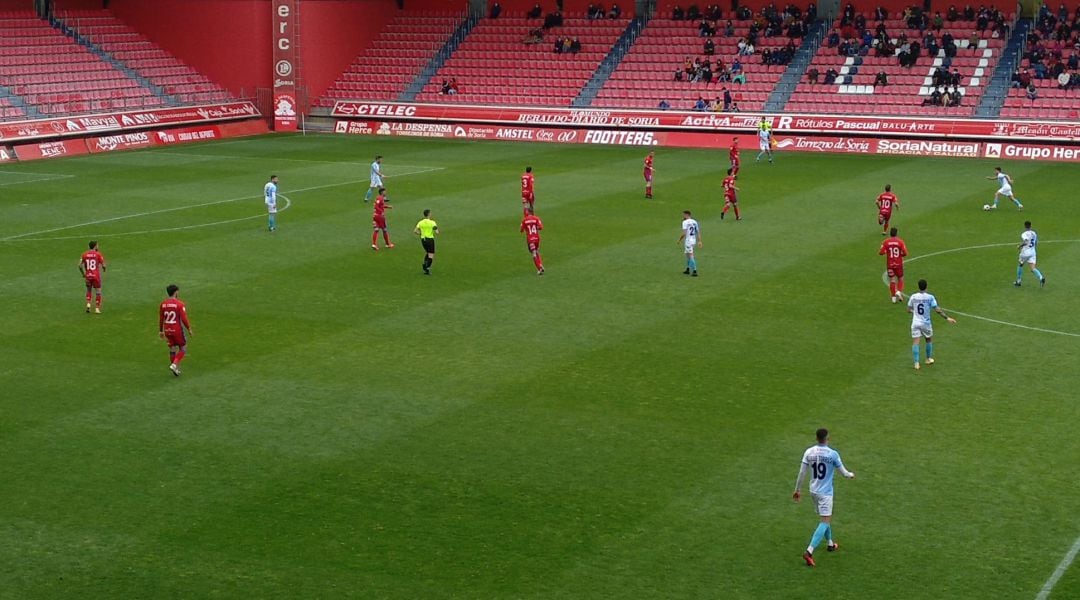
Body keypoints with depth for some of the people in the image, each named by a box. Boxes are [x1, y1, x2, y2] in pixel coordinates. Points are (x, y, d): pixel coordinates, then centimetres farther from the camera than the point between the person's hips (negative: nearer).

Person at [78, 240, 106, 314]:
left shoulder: (85, 254, 4)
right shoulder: (98, 254, -6)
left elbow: (80, 265, -1)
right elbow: (103, 265, -6)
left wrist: (83, 274, 12)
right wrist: (104, 269, 17)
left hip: (88, 276, 3)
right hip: (96, 276, -3)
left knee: (88, 290, 24)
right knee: (98, 292, 7)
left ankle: (88, 304, 6)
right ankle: (97, 309, 4)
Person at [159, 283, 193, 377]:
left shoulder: (163, 304, 1)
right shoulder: (179, 304, -14)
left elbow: (160, 319, 6)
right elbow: (184, 319, -15)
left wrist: (160, 331, 16)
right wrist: (189, 329, -4)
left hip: (167, 330, 5)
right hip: (177, 330, -5)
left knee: (172, 348, 17)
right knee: (183, 349, 9)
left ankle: (176, 369, 22)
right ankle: (174, 365, -9)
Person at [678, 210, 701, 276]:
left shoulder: (685, 222, -12)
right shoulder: (694, 222, 10)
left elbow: (684, 233, -18)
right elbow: (698, 232, 10)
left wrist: (679, 240, -6)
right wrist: (699, 241, 12)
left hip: (688, 241, -8)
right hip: (693, 240, 8)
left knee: (690, 256, -6)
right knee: (687, 254, 21)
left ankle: (694, 271, -9)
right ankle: (688, 269, 26)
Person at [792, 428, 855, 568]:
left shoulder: (808, 452, -4)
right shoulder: (833, 454, -15)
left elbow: (802, 473, -2)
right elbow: (843, 472, -5)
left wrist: (797, 489, 9)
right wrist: (851, 475, 18)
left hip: (813, 491, 6)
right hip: (825, 492, -6)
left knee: (826, 518, 25)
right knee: (825, 522, -5)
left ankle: (830, 544, 41)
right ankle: (809, 551, -18)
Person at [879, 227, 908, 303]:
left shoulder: (886, 242, -6)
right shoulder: (900, 241, -8)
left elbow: (881, 252, -9)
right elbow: (905, 253, -12)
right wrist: (900, 254, 9)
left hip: (889, 264, 1)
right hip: (899, 264, -1)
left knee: (892, 280, 9)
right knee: (900, 279, 16)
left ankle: (893, 297, 9)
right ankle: (899, 292, -6)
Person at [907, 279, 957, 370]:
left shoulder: (913, 297, -4)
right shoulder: (930, 297, -11)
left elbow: (909, 310, 7)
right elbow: (937, 310, -15)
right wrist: (947, 318, -9)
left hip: (915, 323, 1)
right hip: (926, 323, 0)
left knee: (915, 342, -1)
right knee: (929, 340, 23)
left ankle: (916, 363, -10)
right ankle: (928, 359, 34)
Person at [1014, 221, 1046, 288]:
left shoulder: (1024, 234, -12)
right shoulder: (1034, 233, 8)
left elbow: (1025, 242, -28)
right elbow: (1036, 243, 16)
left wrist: (1019, 246, -11)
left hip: (1025, 252, -4)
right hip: (1032, 252, 4)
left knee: (1020, 265, 20)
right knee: (1033, 268, -3)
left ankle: (1018, 281, 28)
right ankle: (1041, 278, -29)